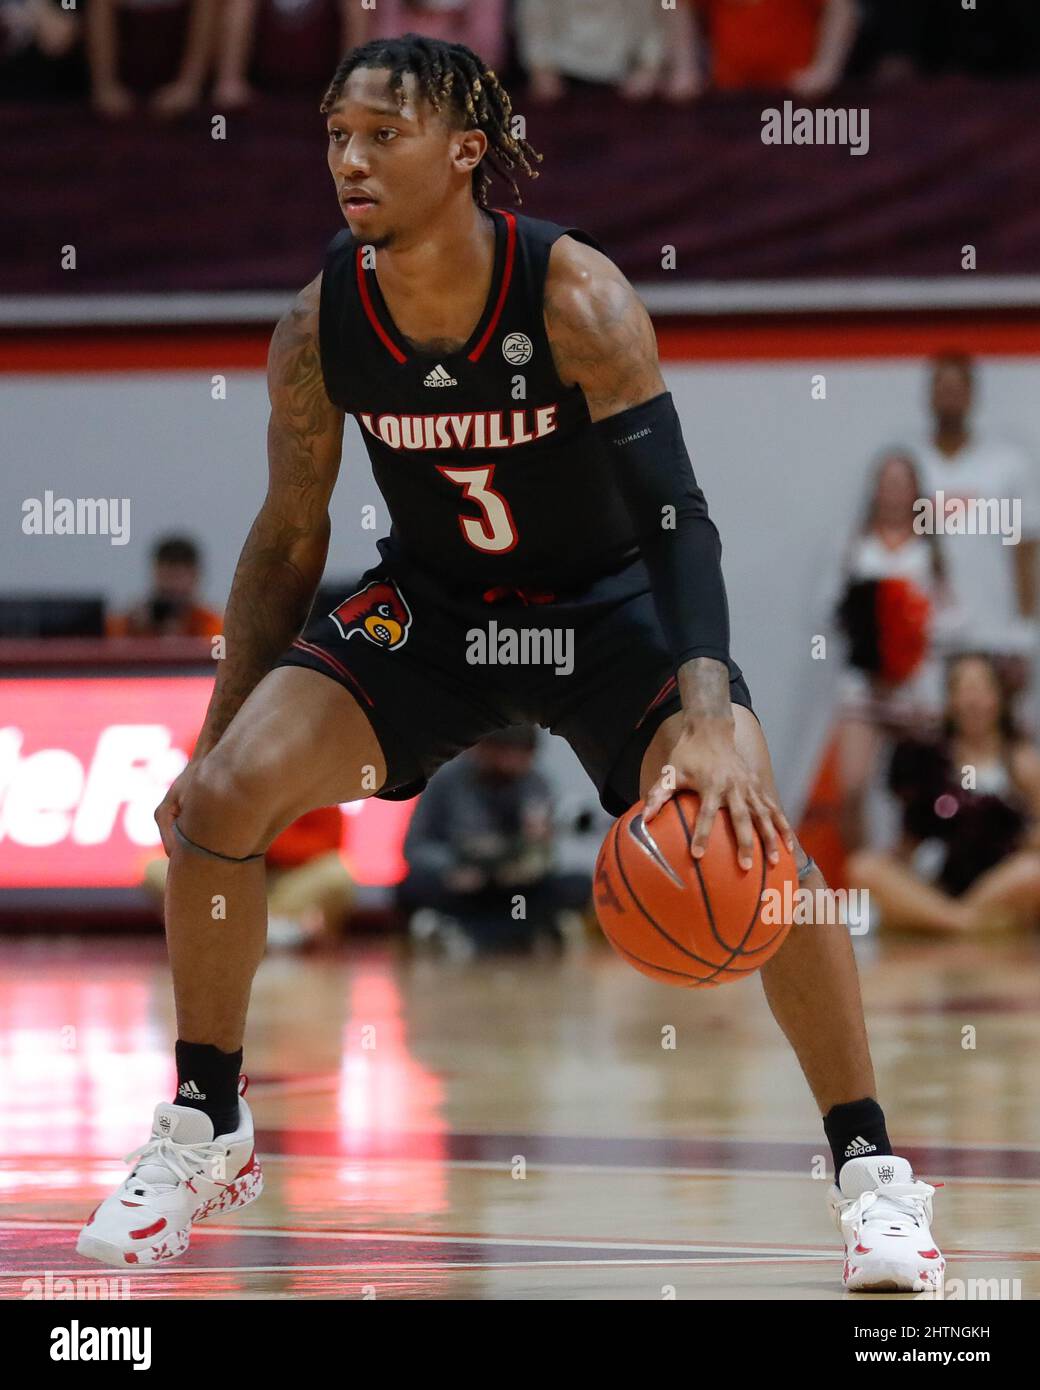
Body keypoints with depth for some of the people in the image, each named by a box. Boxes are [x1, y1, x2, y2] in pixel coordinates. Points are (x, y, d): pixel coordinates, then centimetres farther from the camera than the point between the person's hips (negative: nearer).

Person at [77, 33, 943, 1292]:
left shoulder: (577, 300, -27)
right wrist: (217, 735, 0)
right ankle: (205, 1131, 6)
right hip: (430, 608, 3)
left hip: (607, 600, -3)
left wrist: (707, 713, -46)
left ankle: (869, 1168, -8)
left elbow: (673, 512, -31)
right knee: (220, 797, -14)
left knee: (743, 834, -23)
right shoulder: (319, 329, -15)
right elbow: (288, 542, -1)